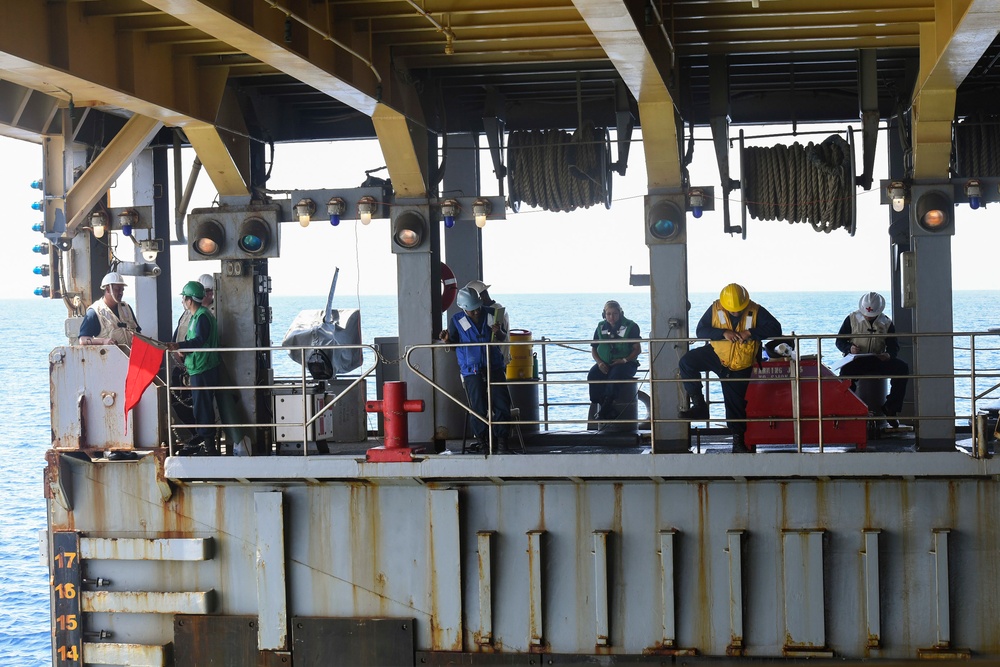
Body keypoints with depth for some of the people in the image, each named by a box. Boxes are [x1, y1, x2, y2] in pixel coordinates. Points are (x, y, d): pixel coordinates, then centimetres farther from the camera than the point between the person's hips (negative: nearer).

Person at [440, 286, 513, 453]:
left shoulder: (491, 314, 4)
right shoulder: (457, 320, 0)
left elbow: (503, 338, 13)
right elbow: (453, 343, 6)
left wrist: (499, 332, -10)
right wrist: (447, 340, -16)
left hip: (494, 367, 2)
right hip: (472, 370, -2)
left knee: (502, 404, -5)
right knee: (478, 407, -3)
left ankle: (501, 440, 1)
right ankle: (480, 438, 12)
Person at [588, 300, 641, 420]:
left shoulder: (630, 327, 0)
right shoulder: (601, 328, 11)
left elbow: (637, 349, -2)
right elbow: (593, 349, 14)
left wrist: (625, 360, -18)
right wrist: (599, 362, -6)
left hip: (625, 364, -4)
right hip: (604, 364, 4)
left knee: (615, 375, -38)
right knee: (592, 376, -28)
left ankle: (603, 410, -36)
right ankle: (609, 411, -29)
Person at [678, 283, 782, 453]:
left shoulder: (756, 311, -11)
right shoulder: (715, 309, -9)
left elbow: (775, 329, -18)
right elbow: (701, 330, -13)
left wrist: (750, 332, -30)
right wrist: (723, 333, -28)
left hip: (740, 366, -1)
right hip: (716, 354, 1)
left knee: (736, 402, 3)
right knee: (686, 362, -22)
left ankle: (738, 440, 18)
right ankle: (699, 405, -13)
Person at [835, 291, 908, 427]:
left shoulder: (886, 323, 6)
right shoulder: (852, 319, 1)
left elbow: (894, 346, 4)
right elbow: (840, 341, 2)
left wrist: (889, 355, -21)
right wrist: (850, 348, -22)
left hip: (879, 360, 2)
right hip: (856, 361, -2)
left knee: (902, 368, -21)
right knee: (845, 371, -36)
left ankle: (890, 408, -14)